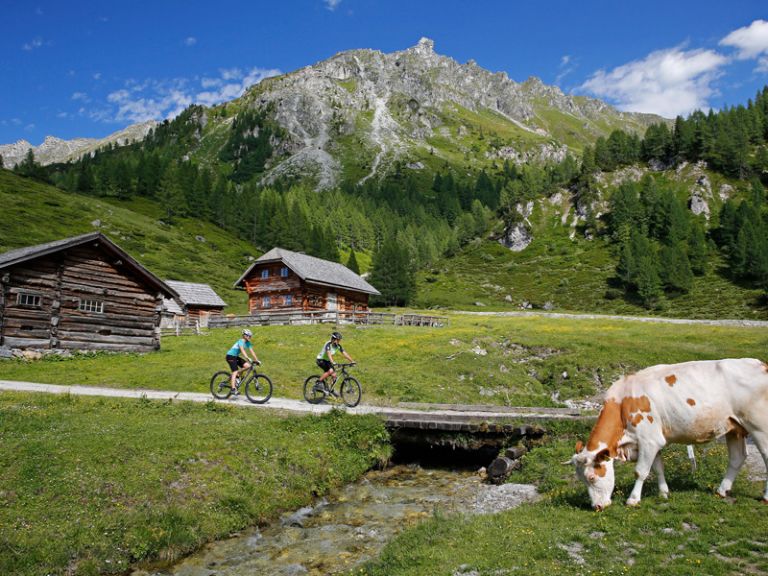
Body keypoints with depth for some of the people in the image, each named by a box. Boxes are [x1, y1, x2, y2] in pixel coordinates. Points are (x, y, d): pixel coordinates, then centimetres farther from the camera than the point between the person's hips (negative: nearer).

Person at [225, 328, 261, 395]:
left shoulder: (248, 343, 2)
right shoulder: (241, 341, -21)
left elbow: (252, 351, -1)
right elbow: (242, 350, -37)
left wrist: (257, 360, -8)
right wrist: (247, 358, -49)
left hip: (236, 357, 8)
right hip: (230, 356, -8)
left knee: (248, 366, -9)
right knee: (235, 371, -19)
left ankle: (233, 377, 5)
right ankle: (233, 389, -22)